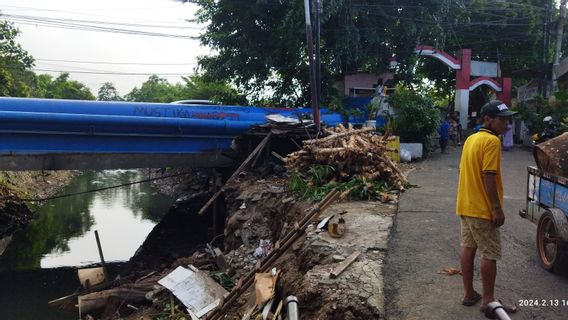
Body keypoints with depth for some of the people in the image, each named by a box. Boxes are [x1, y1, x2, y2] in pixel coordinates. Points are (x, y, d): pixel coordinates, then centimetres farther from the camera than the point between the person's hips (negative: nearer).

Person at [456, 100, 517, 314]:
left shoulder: (471, 139, 11)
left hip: (465, 205, 9)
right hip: (482, 208, -9)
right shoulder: (492, 141, -16)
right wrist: (497, 208, -18)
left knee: (468, 248, 13)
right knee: (490, 255, 2)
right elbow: (488, 177, -22)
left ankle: (468, 294, 22)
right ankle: (488, 300, 11)